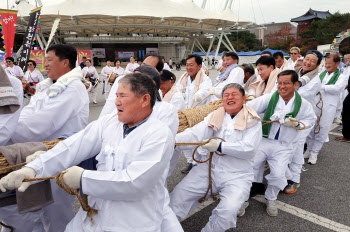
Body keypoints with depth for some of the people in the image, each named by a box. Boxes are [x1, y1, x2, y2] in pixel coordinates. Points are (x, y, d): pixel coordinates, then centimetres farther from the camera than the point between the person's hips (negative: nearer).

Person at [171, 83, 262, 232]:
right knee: (177, 196, -9)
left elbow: (249, 149, -11)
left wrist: (220, 146, -16)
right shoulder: (214, 117, 10)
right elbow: (195, 134, -5)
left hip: (237, 174, -2)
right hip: (208, 169, 3)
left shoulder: (252, 121, 2)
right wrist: (172, 140, -23)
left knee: (228, 211, -25)